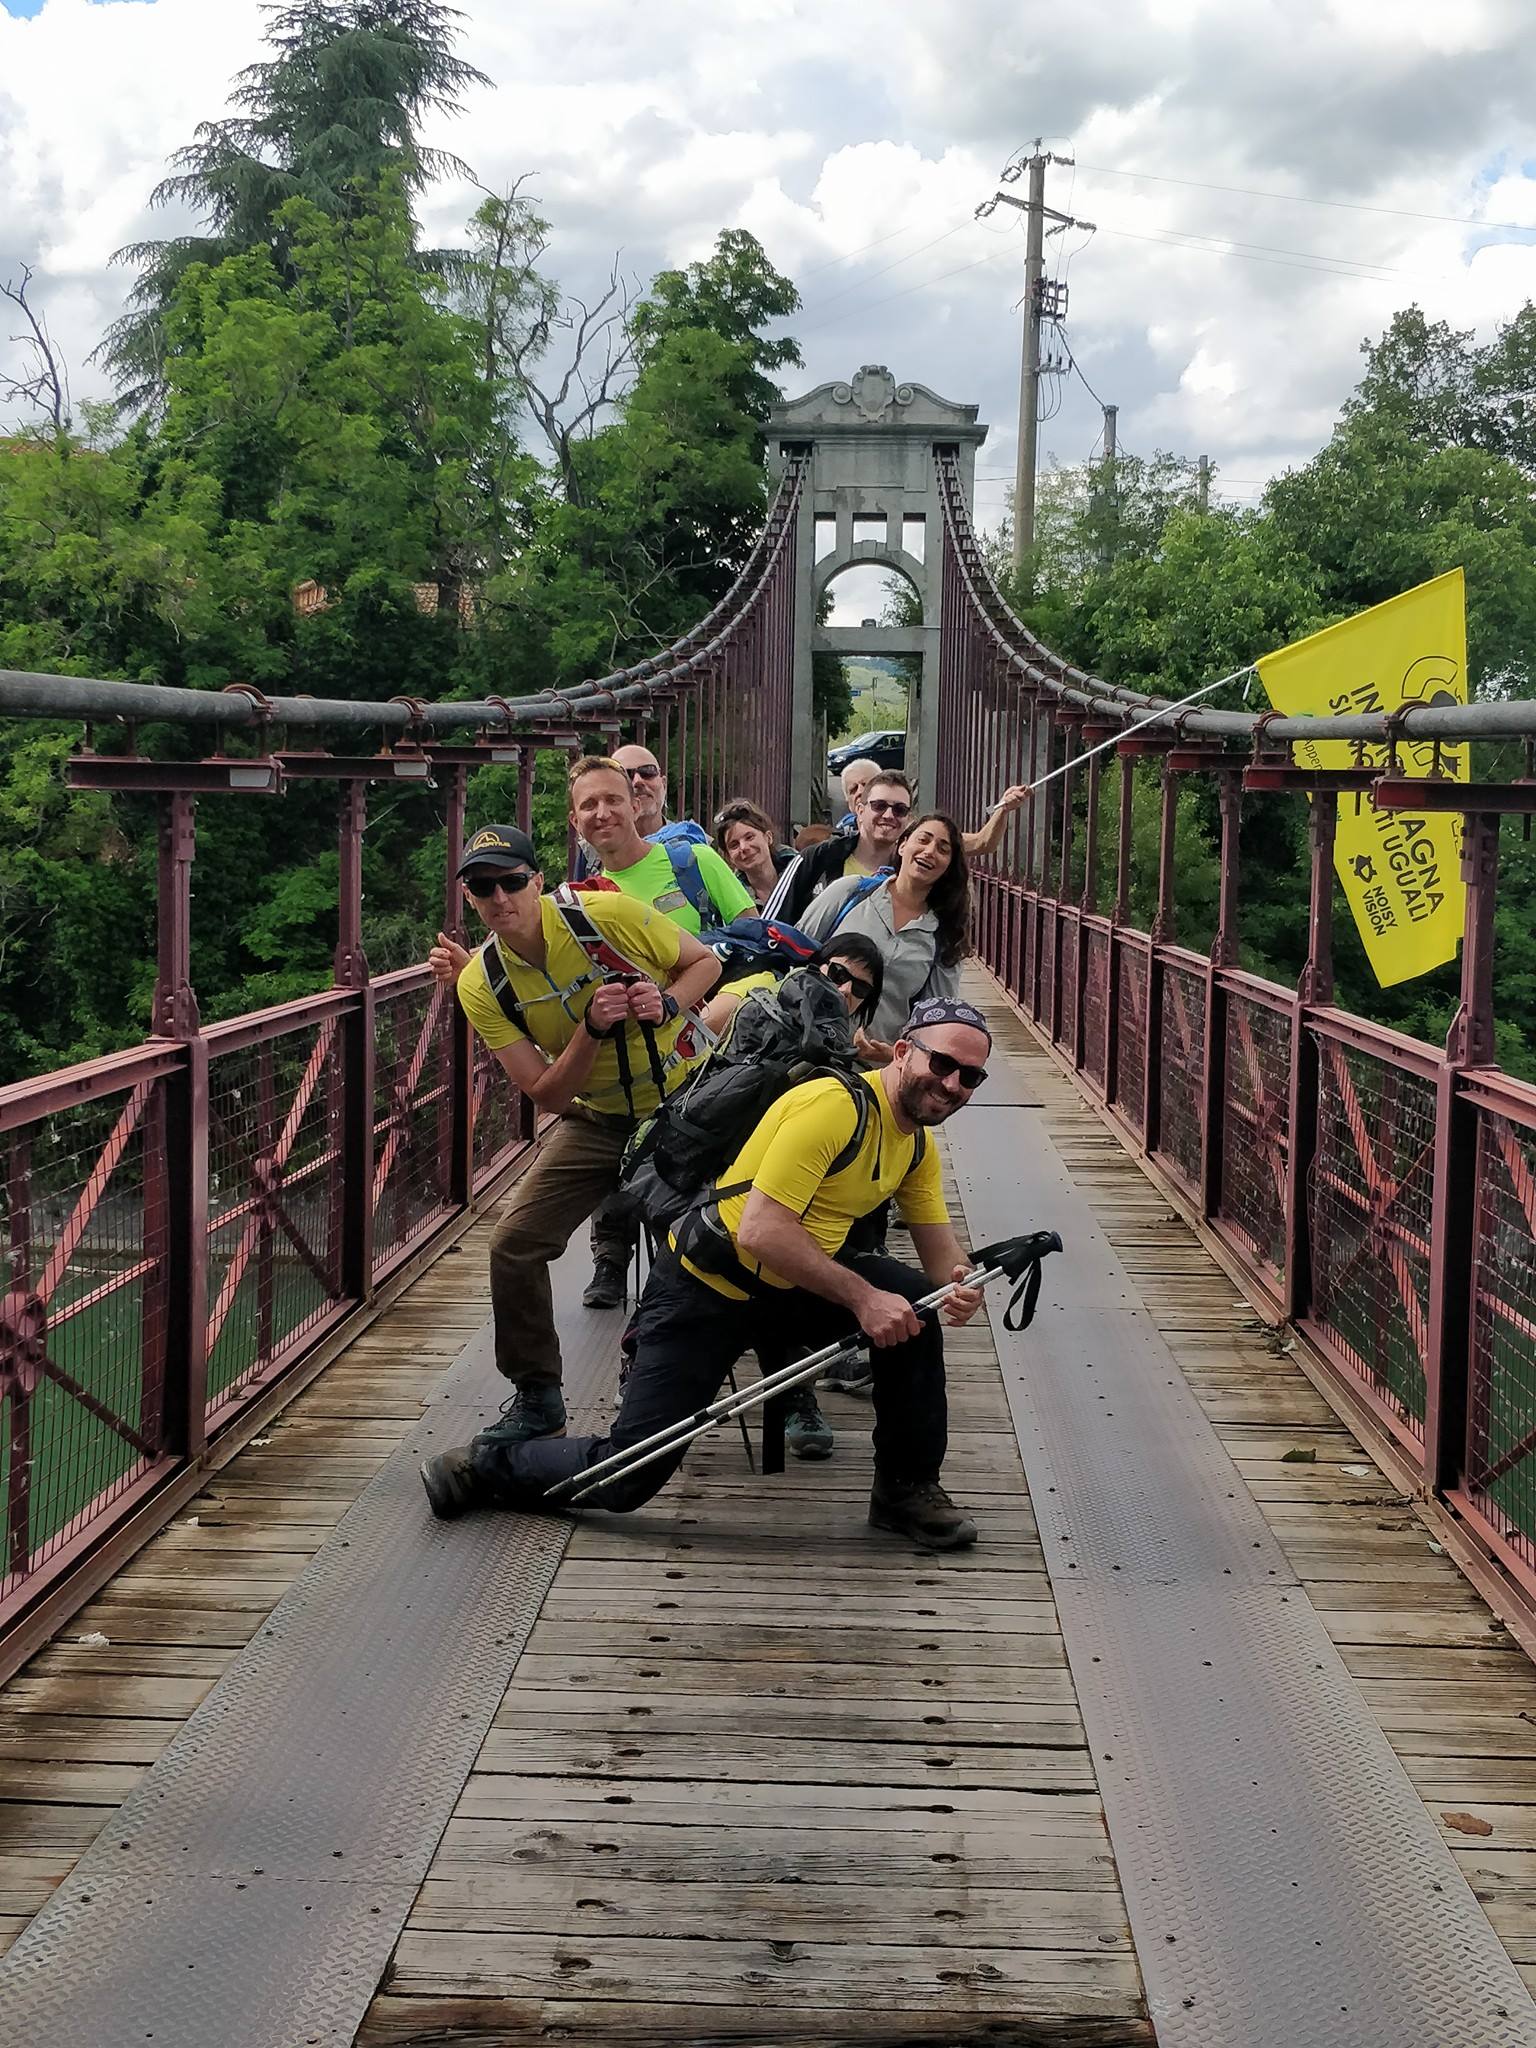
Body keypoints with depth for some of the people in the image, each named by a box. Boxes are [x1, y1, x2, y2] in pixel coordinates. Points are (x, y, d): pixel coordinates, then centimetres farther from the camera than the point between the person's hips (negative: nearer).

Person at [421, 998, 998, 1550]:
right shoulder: (833, 1104, -25)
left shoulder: (919, 1143, 5)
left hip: (793, 1287, 7)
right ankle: (485, 1465, 19)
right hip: (707, 1289, -7)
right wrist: (861, 1296, -33)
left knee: (913, 1300, -17)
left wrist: (960, 1284, -19)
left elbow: (938, 1243, 5)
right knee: (622, 1480, -9)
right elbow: (760, 1231, -32)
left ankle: (907, 1488, -1)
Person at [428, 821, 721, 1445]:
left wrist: (667, 1006, -24)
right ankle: (537, 1396, 9)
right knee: (514, 1243, -8)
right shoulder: (482, 985, -12)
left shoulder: (608, 914, -20)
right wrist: (593, 1027, -30)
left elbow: (706, 960, -5)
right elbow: (549, 1095, -14)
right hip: (597, 1120, 3)